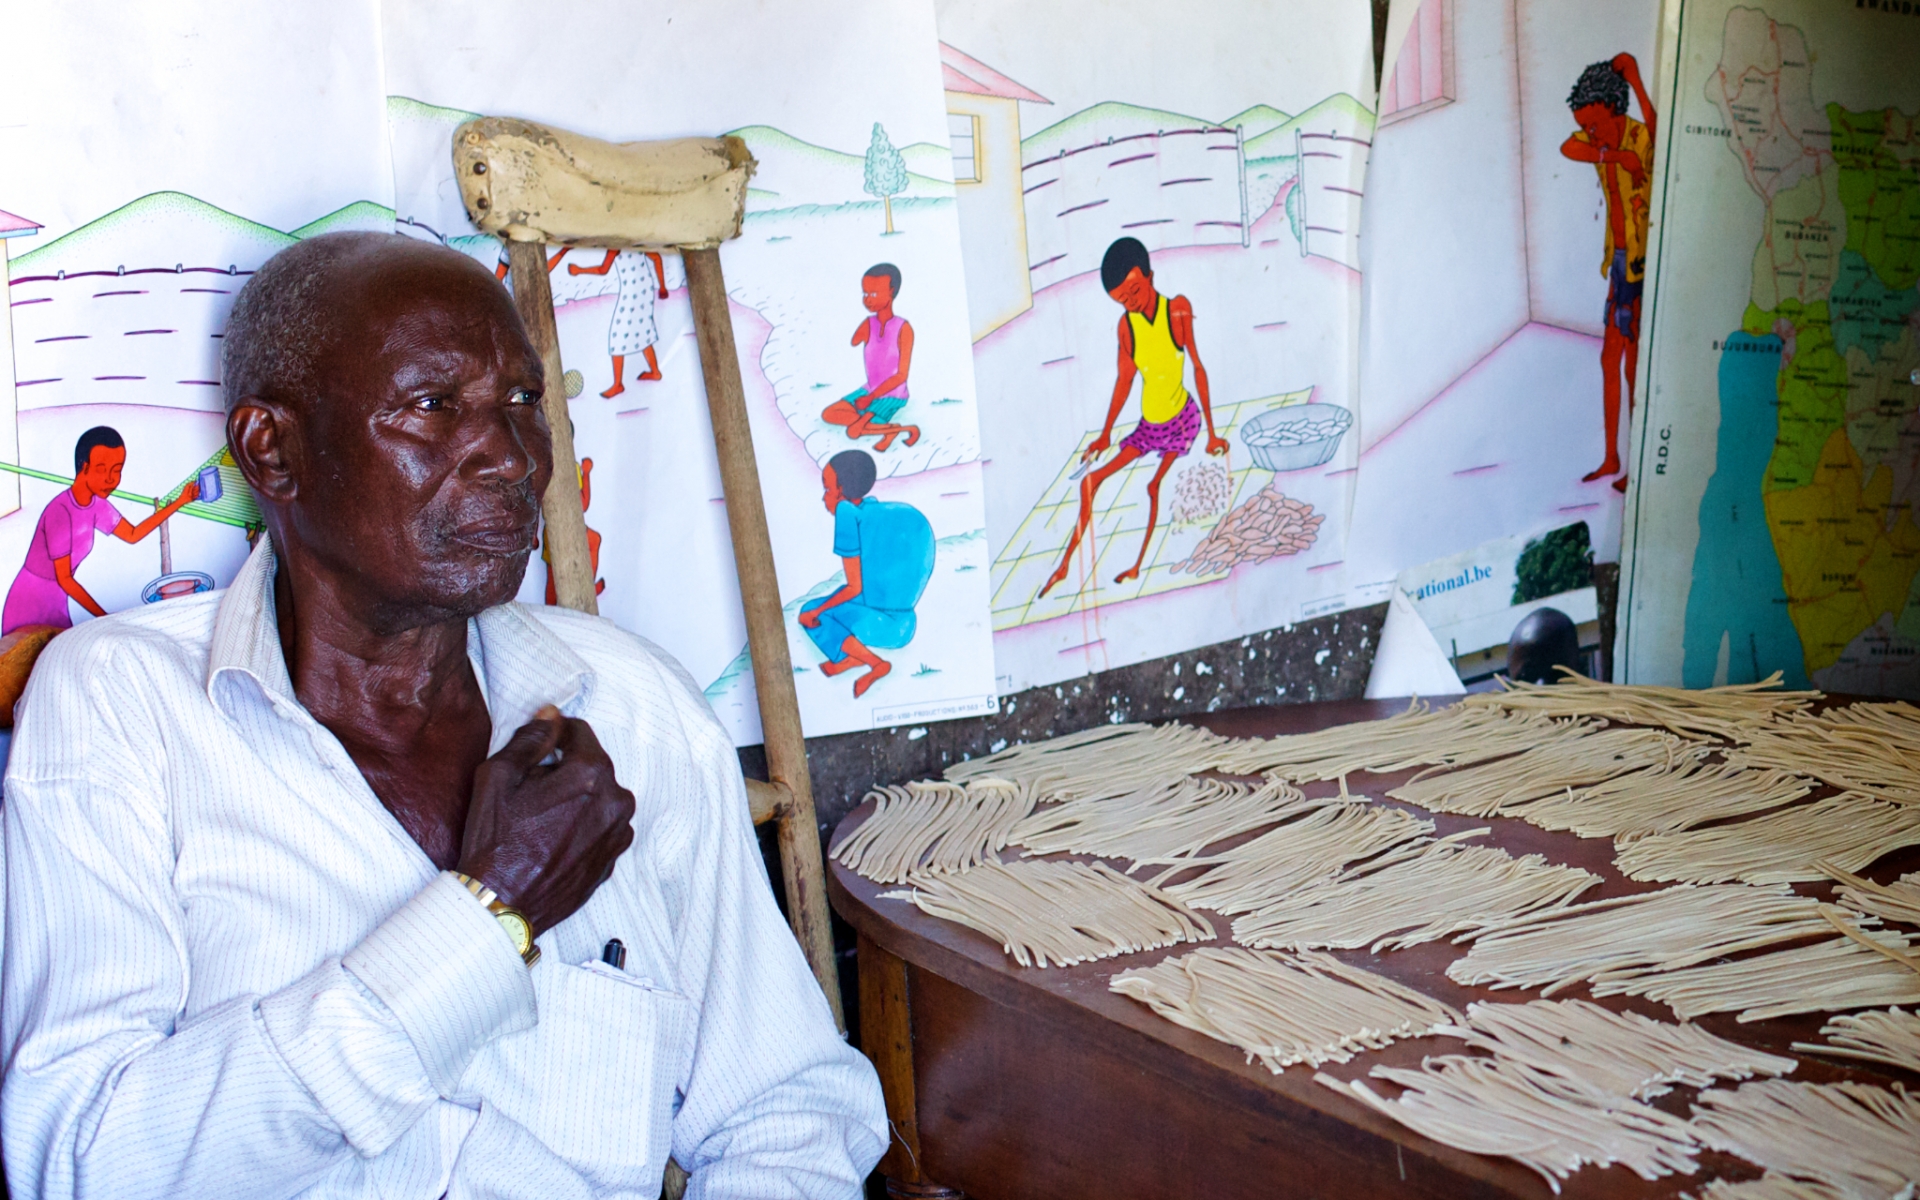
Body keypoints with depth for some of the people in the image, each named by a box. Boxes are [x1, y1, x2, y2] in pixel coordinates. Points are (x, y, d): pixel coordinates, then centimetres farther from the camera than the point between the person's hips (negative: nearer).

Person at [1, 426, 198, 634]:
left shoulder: (96, 504, -4)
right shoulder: (60, 511, -26)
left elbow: (132, 534, 12)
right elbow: (64, 579, -22)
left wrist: (178, 503, 6)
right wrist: (104, 617, -20)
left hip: (57, 604, 7)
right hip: (30, 607, -7)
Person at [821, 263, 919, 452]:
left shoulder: (903, 329, -17)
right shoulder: (869, 324, 0)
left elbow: (901, 375, -17)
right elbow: (853, 342, -18)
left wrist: (871, 397, -17)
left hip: (892, 396, -6)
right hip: (870, 391, 6)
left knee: (854, 431, -21)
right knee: (828, 415, -7)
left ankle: (895, 429, -4)